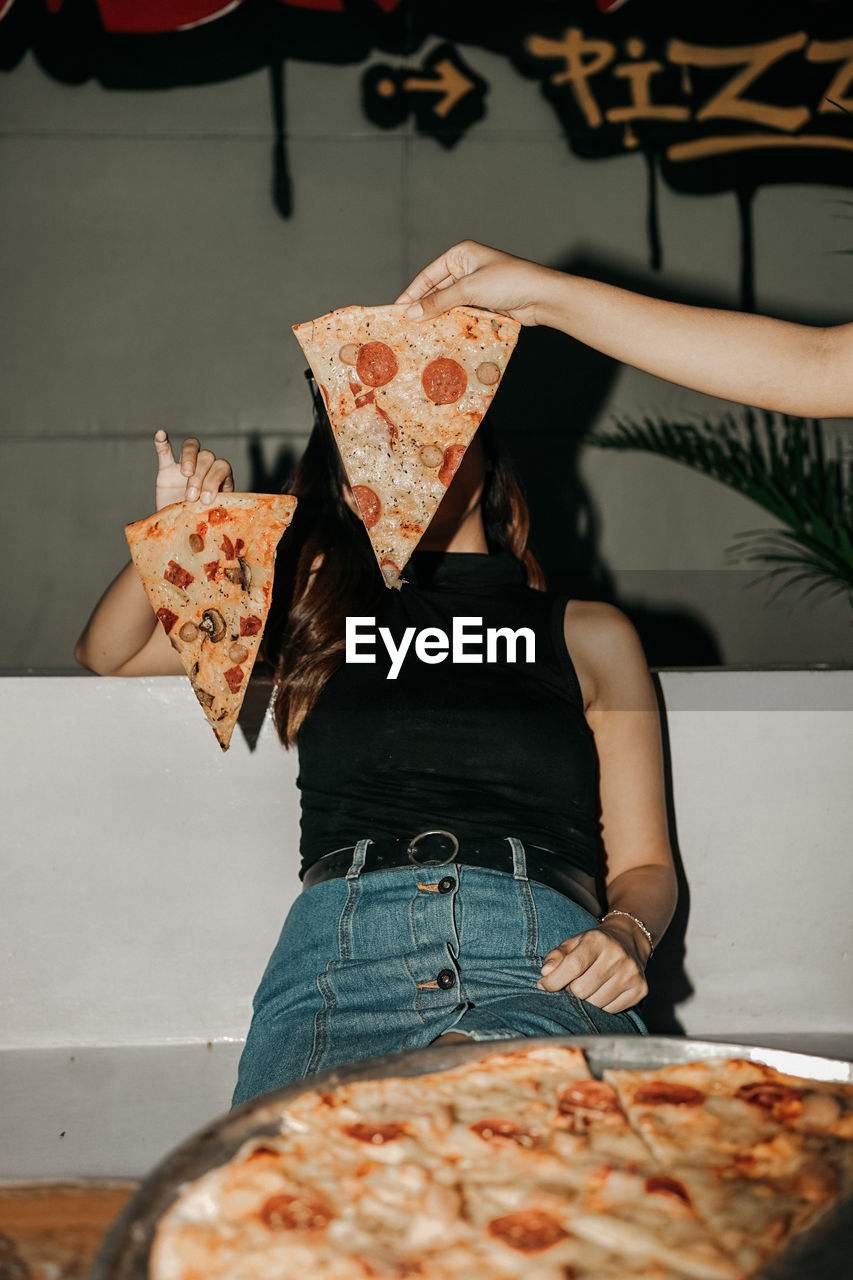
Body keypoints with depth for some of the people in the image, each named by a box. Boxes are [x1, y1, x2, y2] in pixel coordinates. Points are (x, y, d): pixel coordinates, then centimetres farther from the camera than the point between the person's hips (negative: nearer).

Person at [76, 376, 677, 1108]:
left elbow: (644, 865, 20)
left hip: (543, 956, 0)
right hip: (338, 945, 1)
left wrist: (624, 936, -4)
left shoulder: (591, 634, 23)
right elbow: (105, 653, 34)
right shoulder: (319, 610, 26)